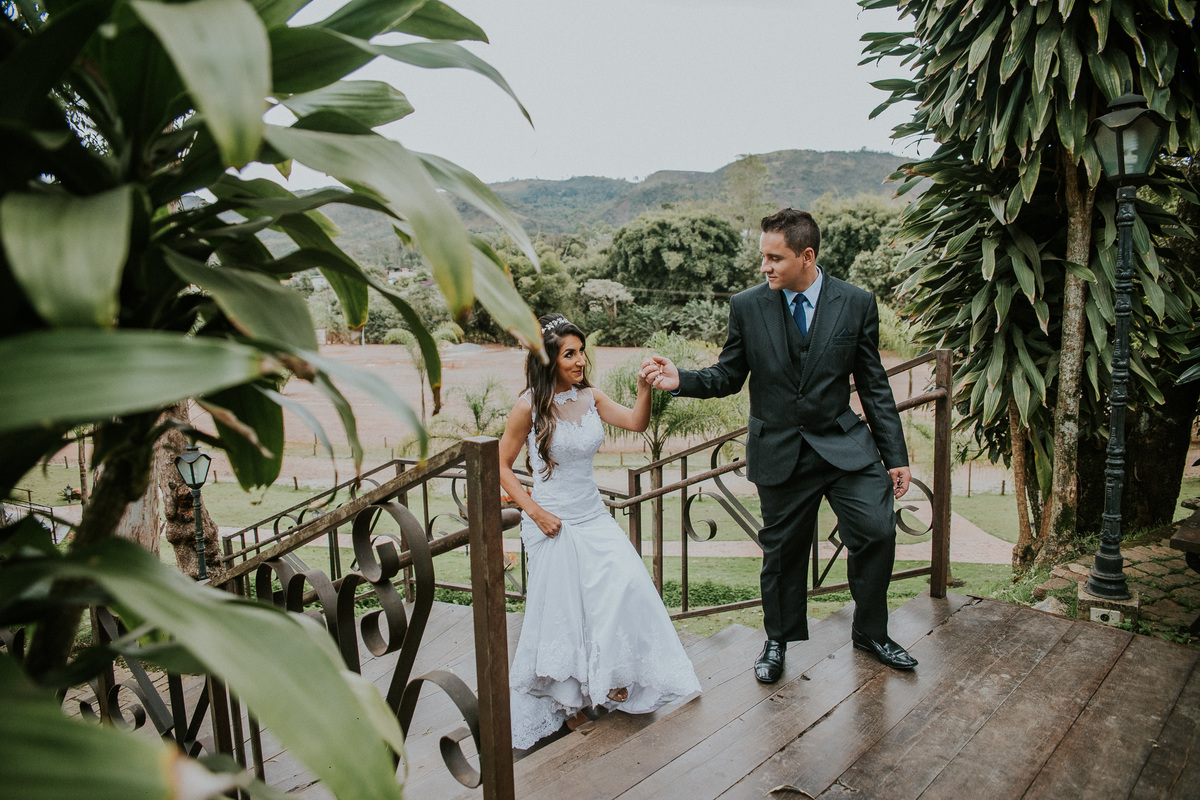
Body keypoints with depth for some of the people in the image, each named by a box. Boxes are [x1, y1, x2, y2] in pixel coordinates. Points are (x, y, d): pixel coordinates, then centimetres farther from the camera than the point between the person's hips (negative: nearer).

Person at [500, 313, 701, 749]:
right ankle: (566, 702, 28)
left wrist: (645, 386, -23)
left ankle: (611, 680, 14)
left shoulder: (589, 396, 2)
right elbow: (501, 466, -5)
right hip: (553, 523, -4)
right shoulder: (530, 406, -12)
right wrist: (533, 510, -12)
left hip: (594, 516, 5)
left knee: (626, 586, -9)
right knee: (562, 612, 5)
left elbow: (636, 422, -6)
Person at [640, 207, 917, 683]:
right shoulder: (747, 307, -3)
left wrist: (895, 456, 2)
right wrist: (681, 380, -17)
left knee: (877, 532, -10)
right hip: (779, 452, 0)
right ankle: (779, 640, 36)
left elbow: (874, 386, 3)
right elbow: (728, 377, 2)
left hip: (843, 443, 1)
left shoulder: (856, 304, -1)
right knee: (782, 550, 10)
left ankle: (870, 633, 19)